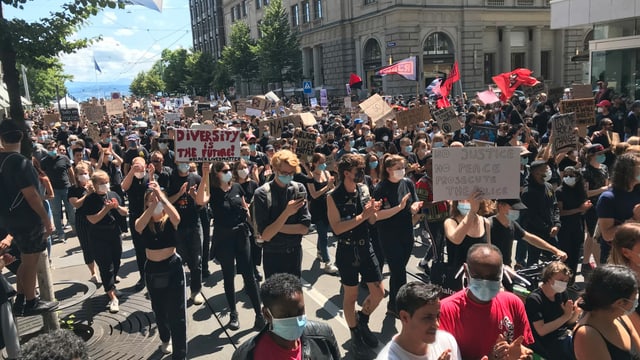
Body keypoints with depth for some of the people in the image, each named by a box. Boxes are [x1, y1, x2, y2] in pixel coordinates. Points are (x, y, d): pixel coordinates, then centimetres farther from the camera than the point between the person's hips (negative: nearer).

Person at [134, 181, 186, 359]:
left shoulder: (170, 221, -9)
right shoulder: (143, 222, -5)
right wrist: (153, 204, -42)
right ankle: (165, 339, 48)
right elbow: (138, 227, -30)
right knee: (159, 310, 21)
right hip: (152, 270, 3)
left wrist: (160, 195, -42)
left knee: (177, 314, -3)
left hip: (173, 268, -3)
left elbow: (176, 217, -34)